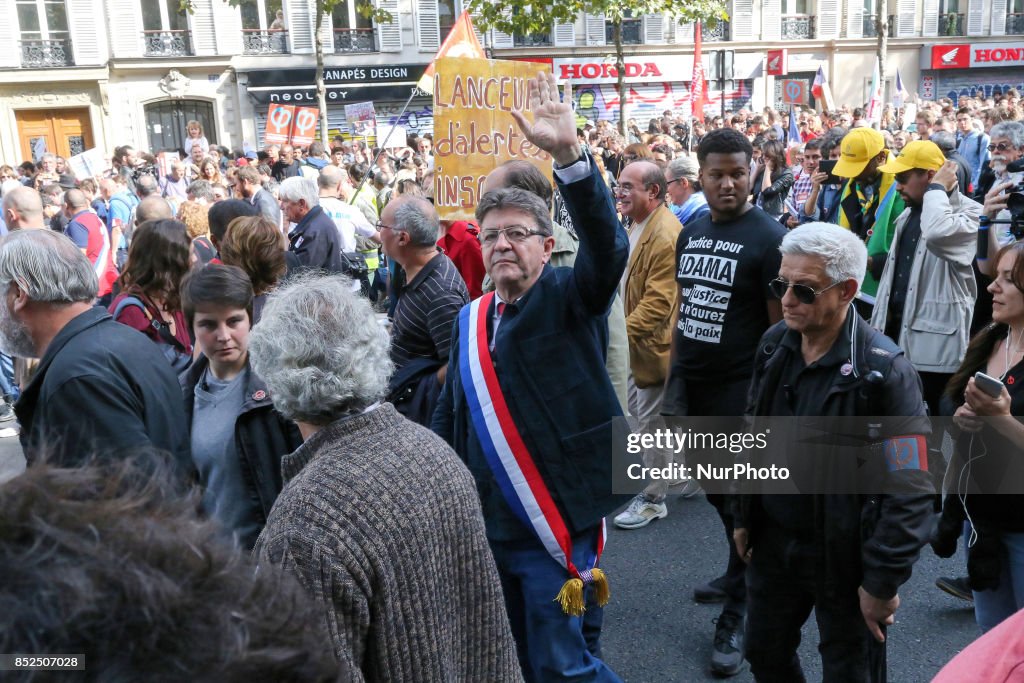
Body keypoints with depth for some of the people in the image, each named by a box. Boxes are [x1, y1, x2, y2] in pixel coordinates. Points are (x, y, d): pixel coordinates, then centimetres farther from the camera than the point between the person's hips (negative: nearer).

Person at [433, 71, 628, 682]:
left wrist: (569, 154, -40)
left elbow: (608, 246, -29)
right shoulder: (471, 320, 8)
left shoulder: (571, 298, -8)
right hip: (488, 526, 7)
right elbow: (451, 415, 15)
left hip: (558, 526, -6)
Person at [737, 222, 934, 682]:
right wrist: (744, 517, 12)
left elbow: (909, 492, -21)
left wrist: (883, 582, -18)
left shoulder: (883, 371, -22)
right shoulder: (774, 344, -2)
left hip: (845, 559, -5)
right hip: (774, 544, 6)